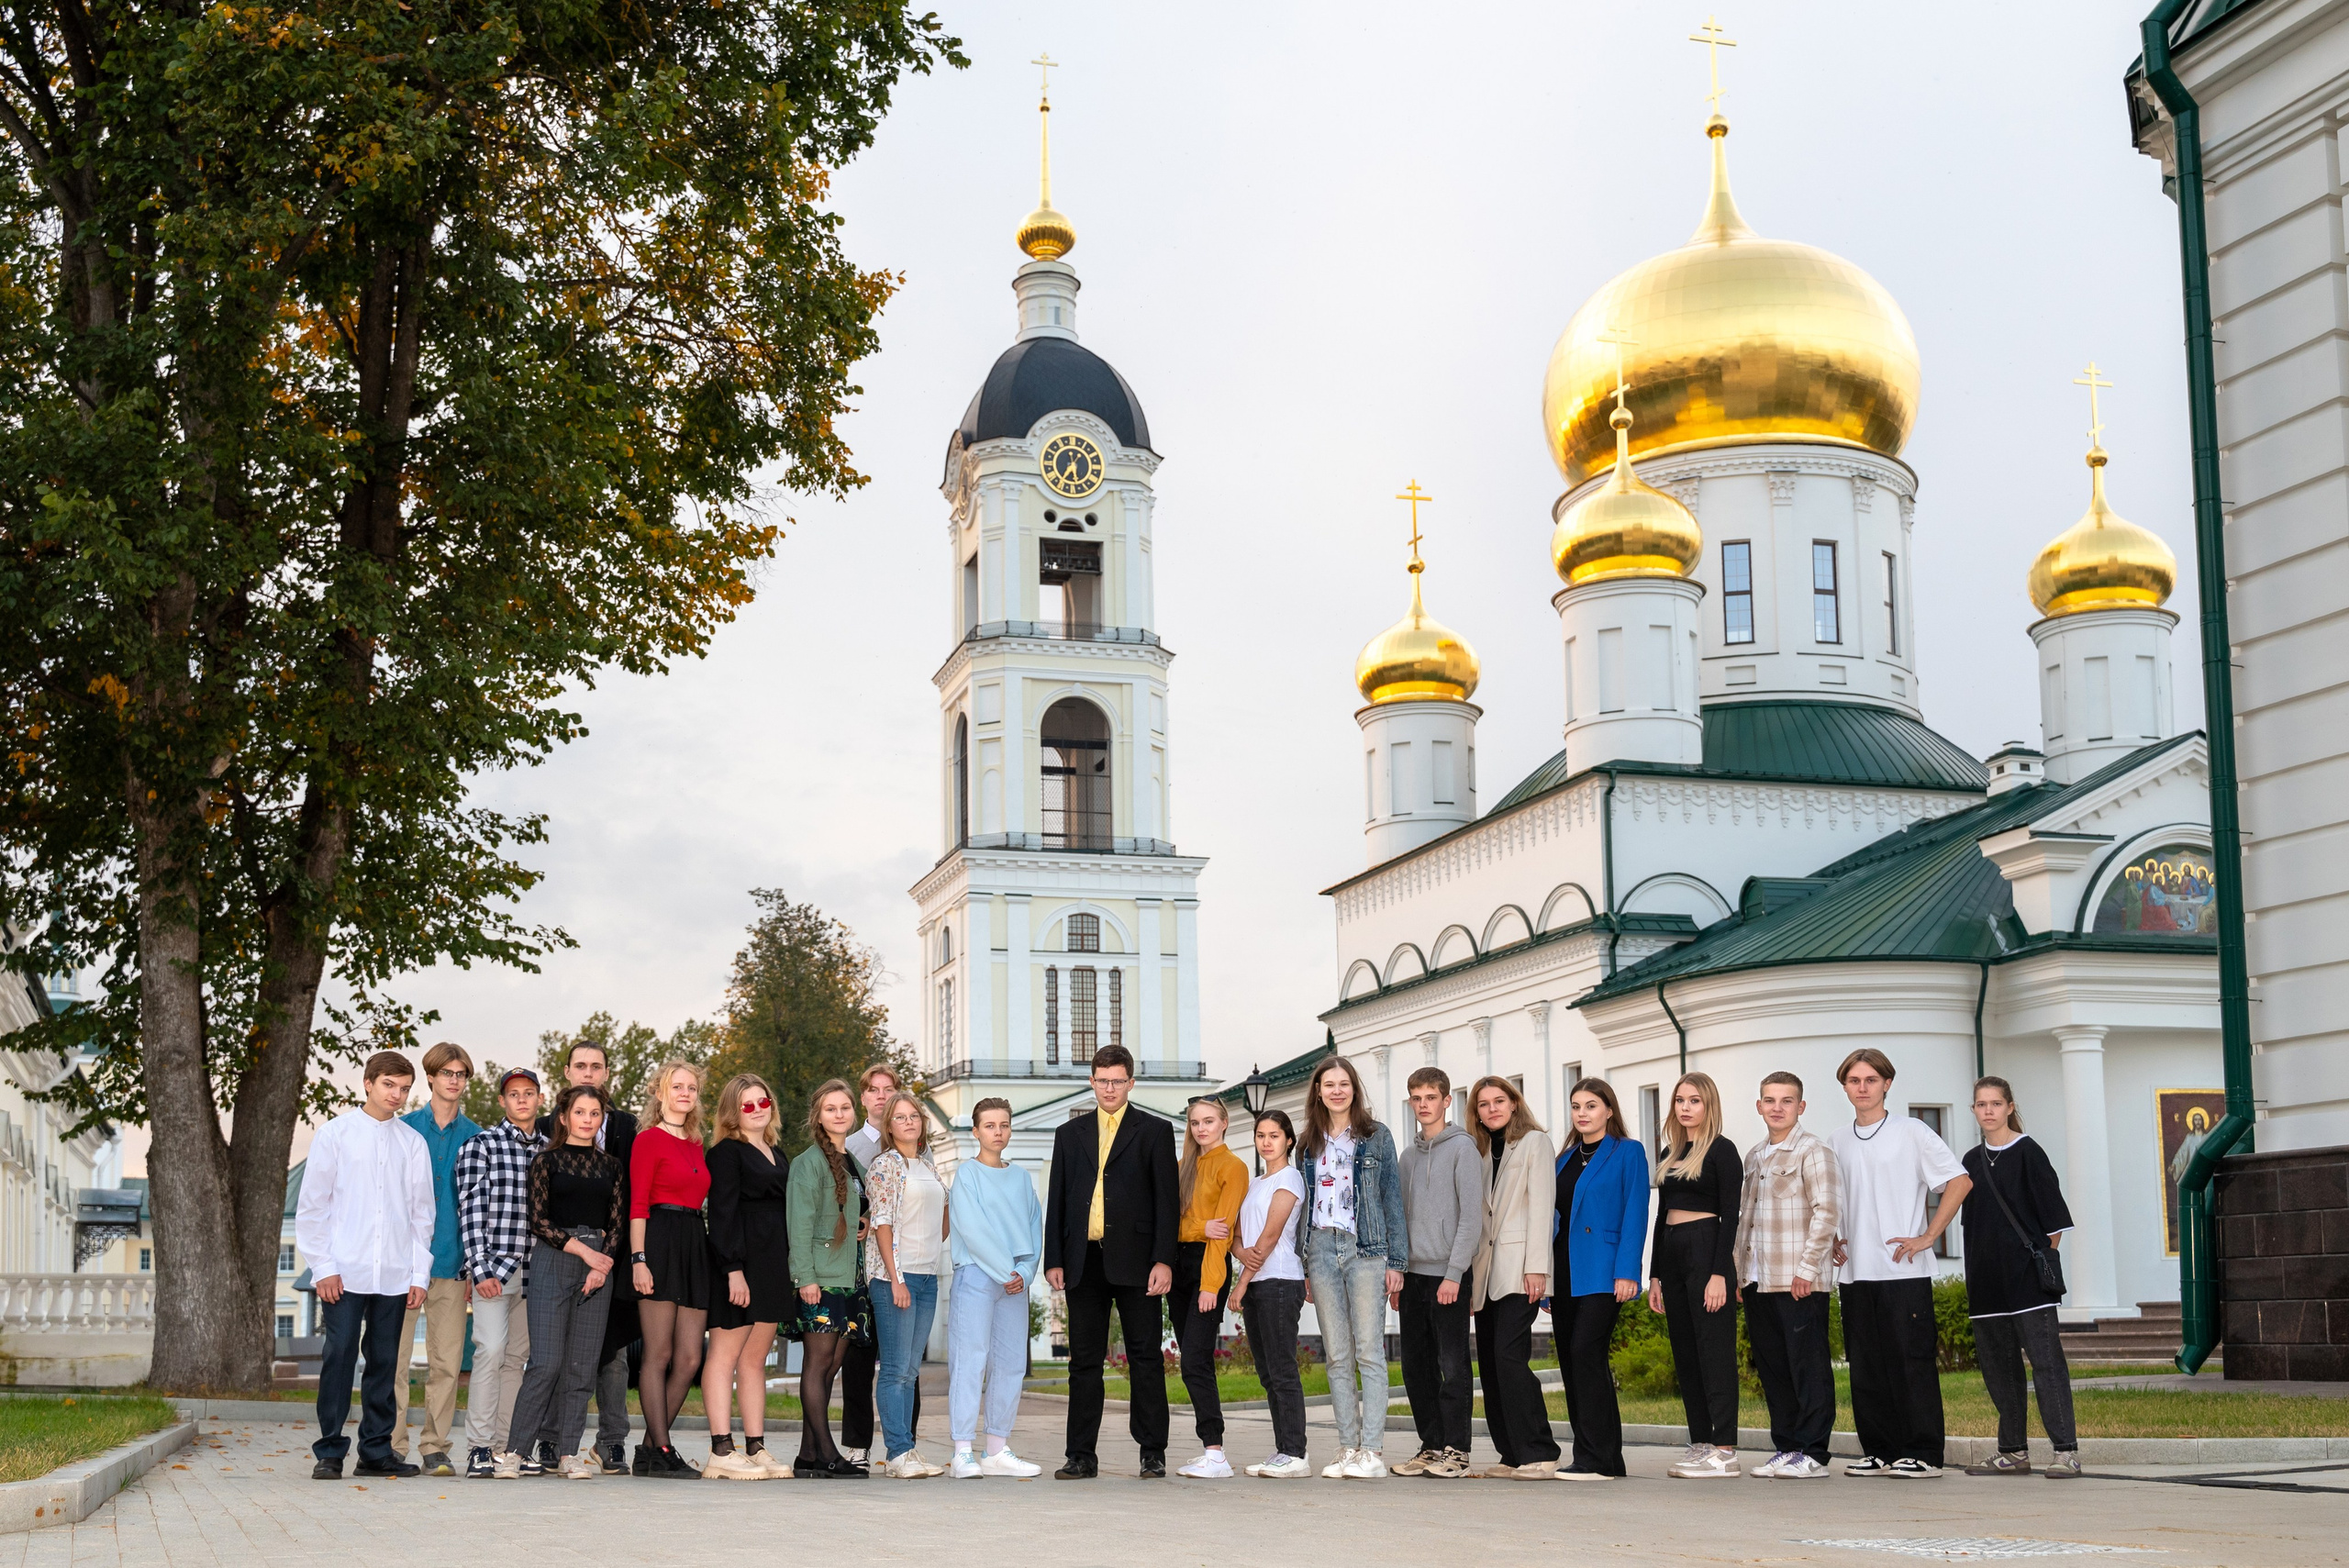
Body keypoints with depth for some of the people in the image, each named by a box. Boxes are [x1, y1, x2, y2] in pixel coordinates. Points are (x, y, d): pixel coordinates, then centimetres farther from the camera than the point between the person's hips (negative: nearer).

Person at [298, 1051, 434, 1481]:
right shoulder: (336, 1134, 3)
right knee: (339, 1357, -6)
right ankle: (329, 1452, 1)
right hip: (344, 1271, -3)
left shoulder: (412, 1143, 10)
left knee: (385, 1362, 5)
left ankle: (376, 1450, 13)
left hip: (395, 1275, 3)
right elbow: (311, 1206, 2)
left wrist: (420, 1274, 5)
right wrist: (323, 1267, -5)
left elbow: (421, 1213, 12)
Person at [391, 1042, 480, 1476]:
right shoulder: (405, 1129, 4)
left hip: (452, 1260, 2)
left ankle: (435, 1447, 9)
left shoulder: (475, 1136, 10)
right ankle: (392, 1446, 4)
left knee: (447, 1360, 2)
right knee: (395, 1357, -3)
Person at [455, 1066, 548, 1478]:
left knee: (517, 1358, 7)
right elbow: (471, 1210, -5)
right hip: (493, 1268, -5)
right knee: (491, 1351, -14)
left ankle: (503, 1446, 11)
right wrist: (481, 1269, -13)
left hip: (534, 1271, 5)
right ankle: (478, 1448, -12)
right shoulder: (481, 1146, 0)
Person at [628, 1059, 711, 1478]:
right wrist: (638, 1259, -16)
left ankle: (650, 1447, 11)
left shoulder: (696, 1147, 21)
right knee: (659, 1355, -5)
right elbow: (638, 1205, -7)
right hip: (660, 1242, -7)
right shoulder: (649, 1140, 0)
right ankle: (661, 1451, -2)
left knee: (690, 1359, 3)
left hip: (695, 1246, 7)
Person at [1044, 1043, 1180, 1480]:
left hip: (1134, 1261, -3)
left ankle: (1152, 1454, 6)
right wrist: (1053, 1260, 4)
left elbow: (1167, 1199, 0)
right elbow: (1056, 1200, 14)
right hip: (1084, 1262, 3)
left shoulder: (1155, 1131, 6)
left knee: (1146, 1358, 0)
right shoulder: (1070, 1133, 15)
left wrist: (1163, 1260, -9)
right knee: (1084, 1361, 4)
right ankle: (1082, 1456, 8)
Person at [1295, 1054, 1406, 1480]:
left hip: (1365, 1250, -4)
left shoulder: (1377, 1137, 5)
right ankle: (1348, 1449, 7)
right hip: (1321, 1249, 4)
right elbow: (1303, 1204, 16)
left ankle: (1371, 1452, -8)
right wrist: (1303, 1268, 11)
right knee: (1337, 1357, 4)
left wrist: (1395, 1261, -5)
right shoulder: (1310, 1144, 15)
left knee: (1369, 1353, -7)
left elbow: (1392, 1199, 2)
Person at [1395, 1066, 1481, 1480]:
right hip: (1413, 1275, 7)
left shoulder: (1462, 1148, -4)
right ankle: (1431, 1446, 15)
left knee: (1452, 1365, -5)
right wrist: (1396, 1275, 13)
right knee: (1417, 1367, 8)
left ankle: (1455, 1450, 0)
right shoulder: (1409, 1155, 17)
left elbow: (1472, 1216, -10)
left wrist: (1454, 1274, -15)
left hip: (1448, 1274, -7)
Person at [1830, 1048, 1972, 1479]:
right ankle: (1880, 1451, 14)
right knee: (1866, 1367, 6)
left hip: (1904, 1270, -5)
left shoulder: (1911, 1132, -1)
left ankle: (1922, 1454, 0)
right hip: (1854, 1272, 5)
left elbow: (1959, 1181, -5)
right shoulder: (1838, 1141, 14)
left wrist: (1928, 1236, -9)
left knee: (1912, 1362, -5)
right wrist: (1832, 1239, 11)